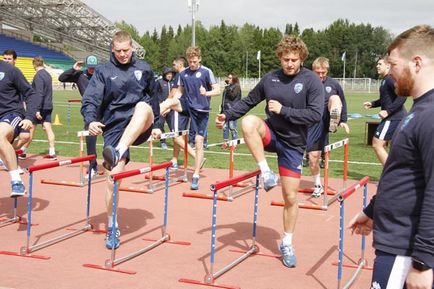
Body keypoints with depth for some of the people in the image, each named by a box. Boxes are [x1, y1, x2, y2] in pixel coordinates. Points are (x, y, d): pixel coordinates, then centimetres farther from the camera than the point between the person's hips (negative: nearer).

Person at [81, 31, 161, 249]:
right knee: (114, 174, -12)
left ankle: (117, 152, -49)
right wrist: (91, 120, -27)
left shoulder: (143, 69, 12)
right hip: (115, 125, -1)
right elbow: (90, 100, -7)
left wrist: (156, 125, 21)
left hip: (140, 125, 1)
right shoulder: (103, 72, 4)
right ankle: (112, 227, 2)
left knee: (143, 106, -35)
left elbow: (153, 98, 23)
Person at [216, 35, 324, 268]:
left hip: (293, 143, -2)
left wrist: (283, 110, -21)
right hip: (270, 134, 2)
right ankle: (266, 172, -19)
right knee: (248, 122, -32)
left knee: (290, 197, 1)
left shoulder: (312, 81, -10)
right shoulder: (270, 78, 0)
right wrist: (227, 115, 1)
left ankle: (287, 244, 22)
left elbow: (316, 114, -18)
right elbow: (249, 101, 11)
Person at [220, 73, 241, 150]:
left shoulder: (236, 87, -3)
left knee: (232, 127, -7)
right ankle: (225, 142, 13)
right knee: (224, 127, 6)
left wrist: (228, 88, -17)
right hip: (225, 109, 7)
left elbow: (232, 96, -15)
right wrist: (222, 109, 22)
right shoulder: (227, 87, 19)